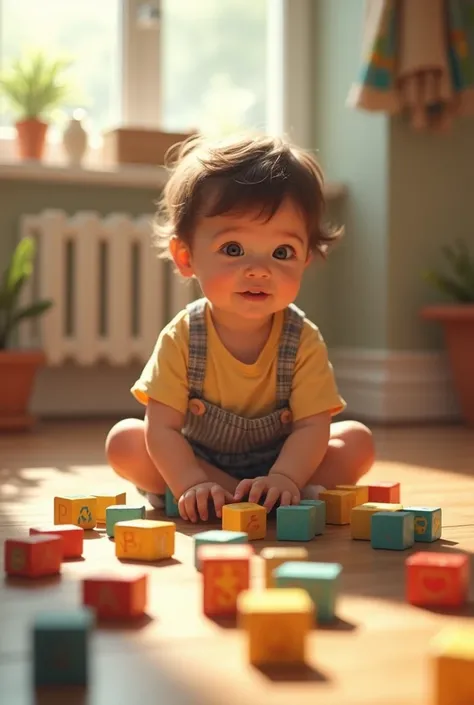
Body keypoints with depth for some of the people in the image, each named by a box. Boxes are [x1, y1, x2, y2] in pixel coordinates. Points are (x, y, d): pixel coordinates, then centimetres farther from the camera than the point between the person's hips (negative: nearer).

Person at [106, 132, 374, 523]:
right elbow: (162, 426, -23)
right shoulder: (181, 338, -22)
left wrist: (283, 478, -42)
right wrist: (192, 484, -39)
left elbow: (312, 425, -23)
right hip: (195, 462, 1)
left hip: (279, 463, 0)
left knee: (357, 441, -17)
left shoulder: (304, 341, -21)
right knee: (124, 440, -22)